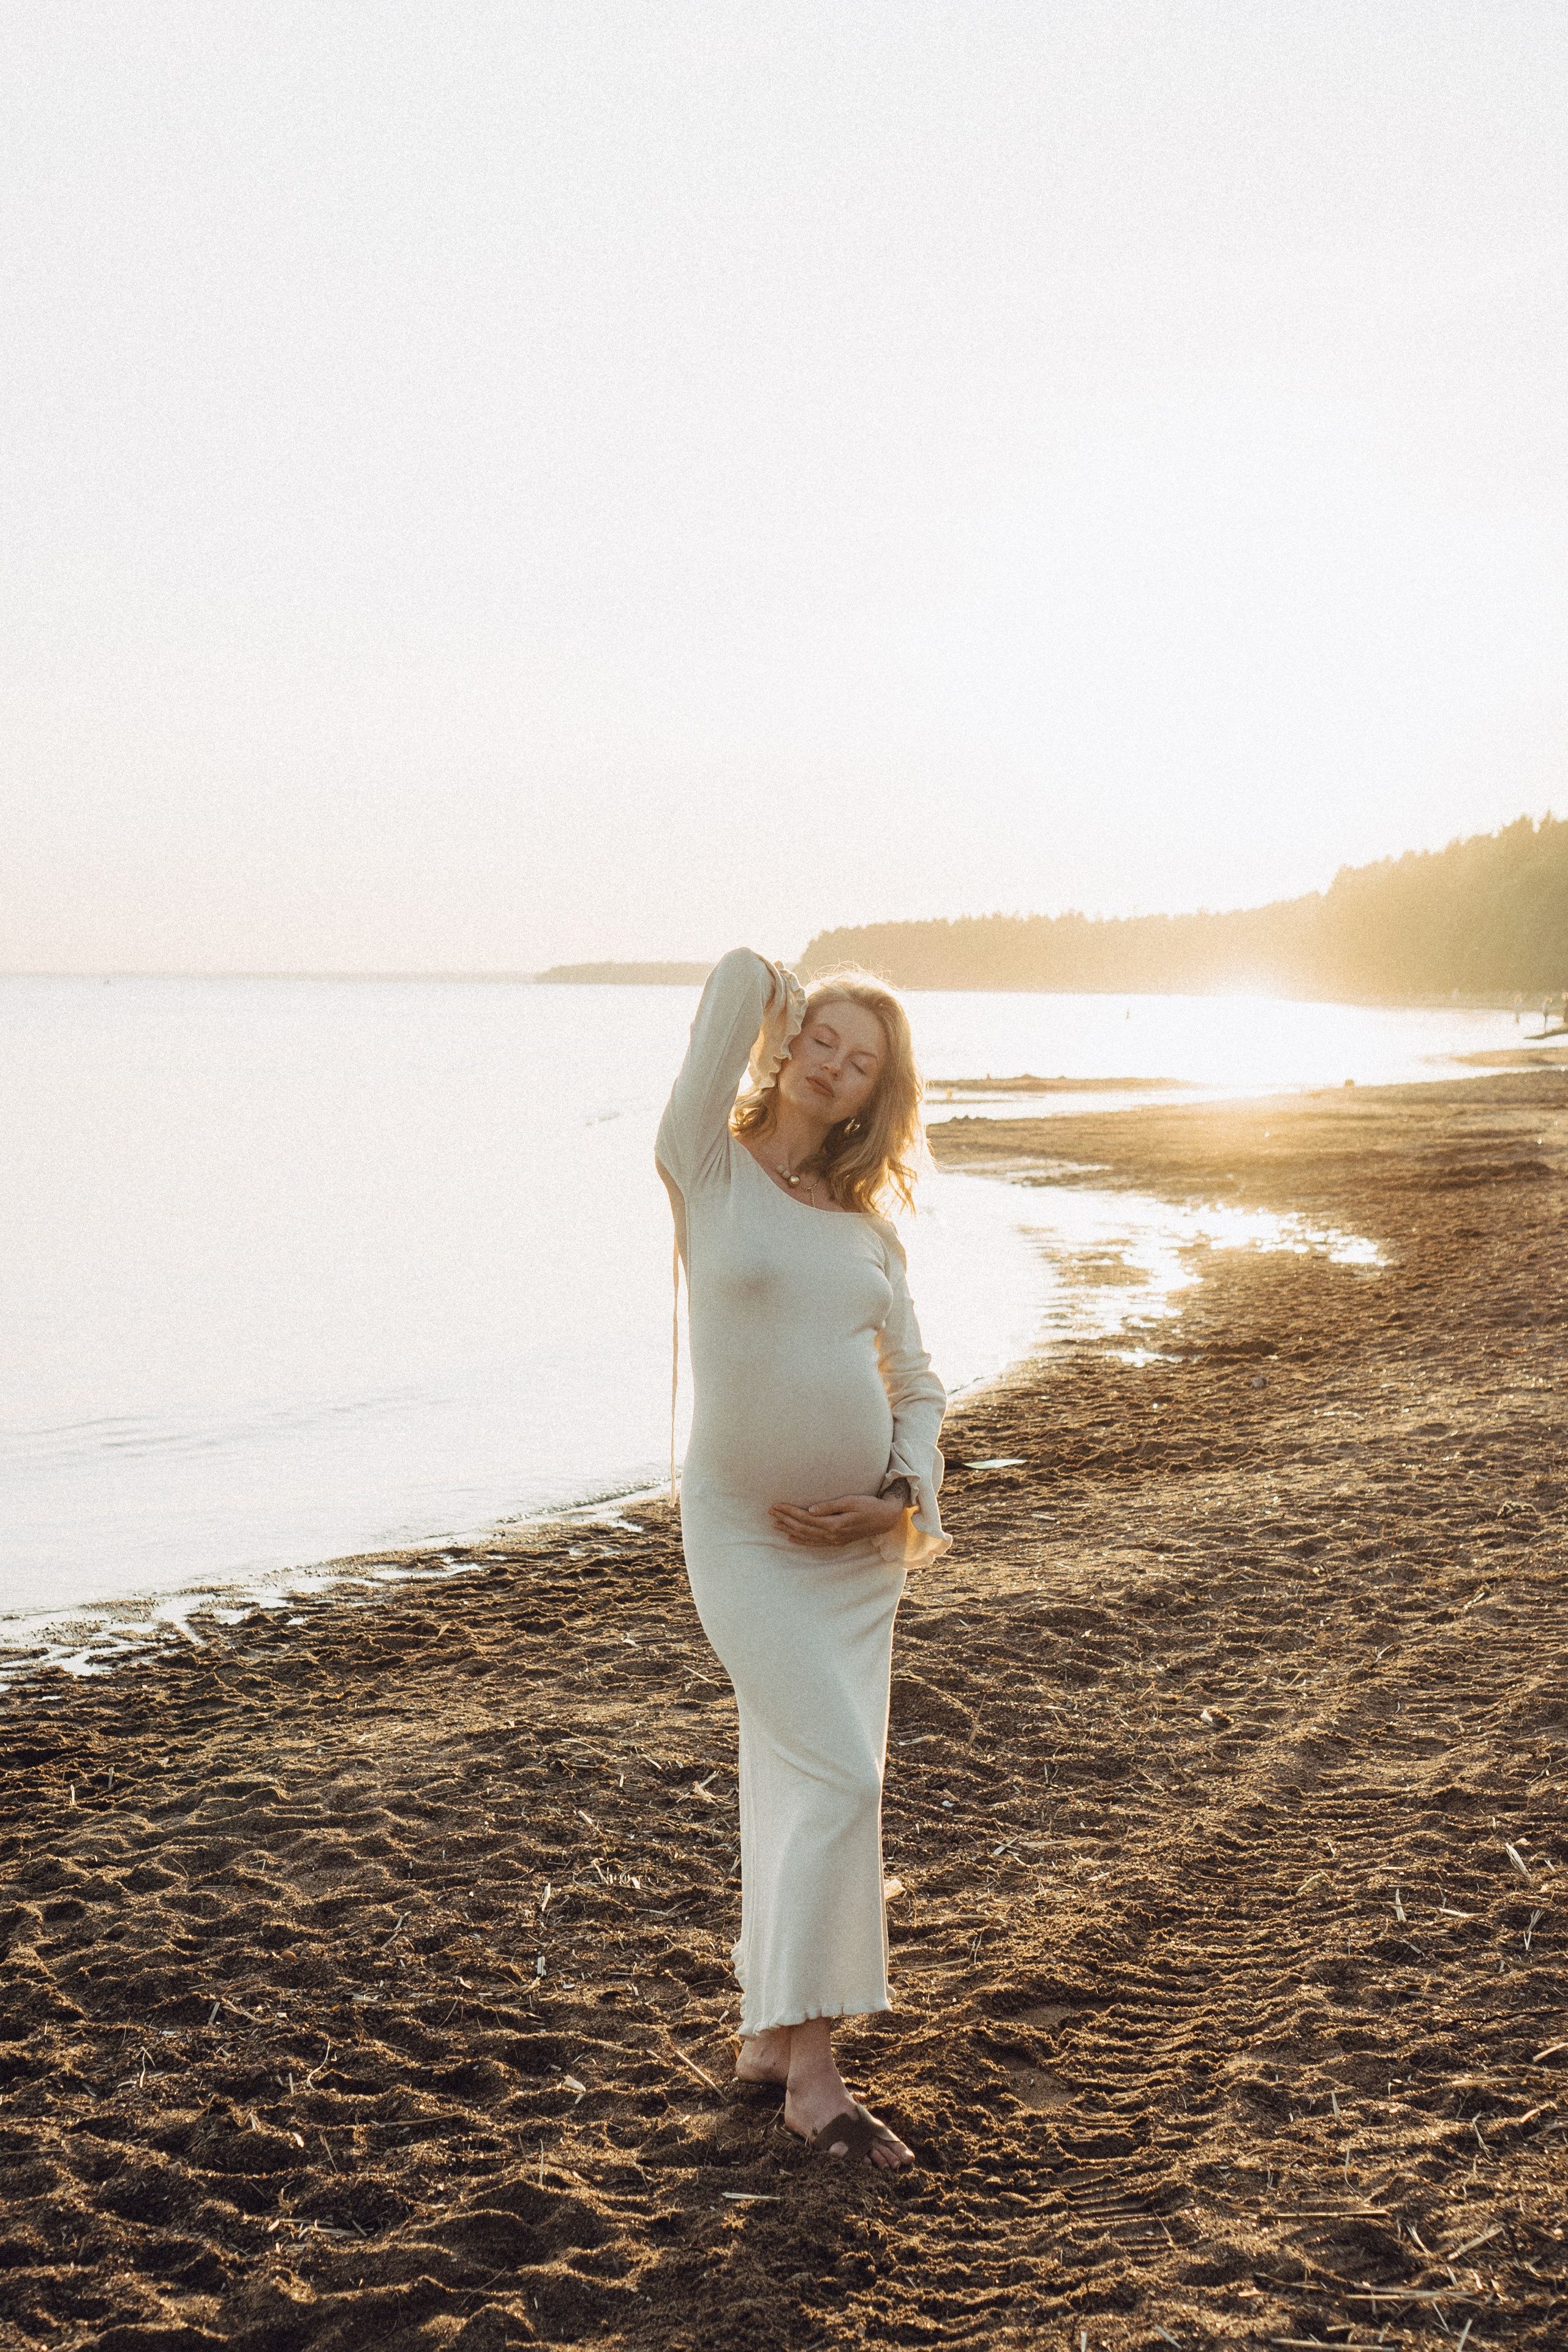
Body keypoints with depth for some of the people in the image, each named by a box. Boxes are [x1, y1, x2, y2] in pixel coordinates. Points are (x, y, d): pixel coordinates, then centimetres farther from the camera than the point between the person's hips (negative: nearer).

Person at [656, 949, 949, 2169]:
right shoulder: (710, 1170, -5)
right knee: (837, 1774, -12)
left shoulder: (868, 1221, 8)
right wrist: (778, 995, 8)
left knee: (801, 1780, 11)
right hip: (746, 1529, -5)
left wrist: (906, 1498, -3)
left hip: (861, 1535, 5)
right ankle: (812, 2071, -1)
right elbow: (741, 972, -13)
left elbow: (916, 1380, 13)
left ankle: (767, 2032, 25)